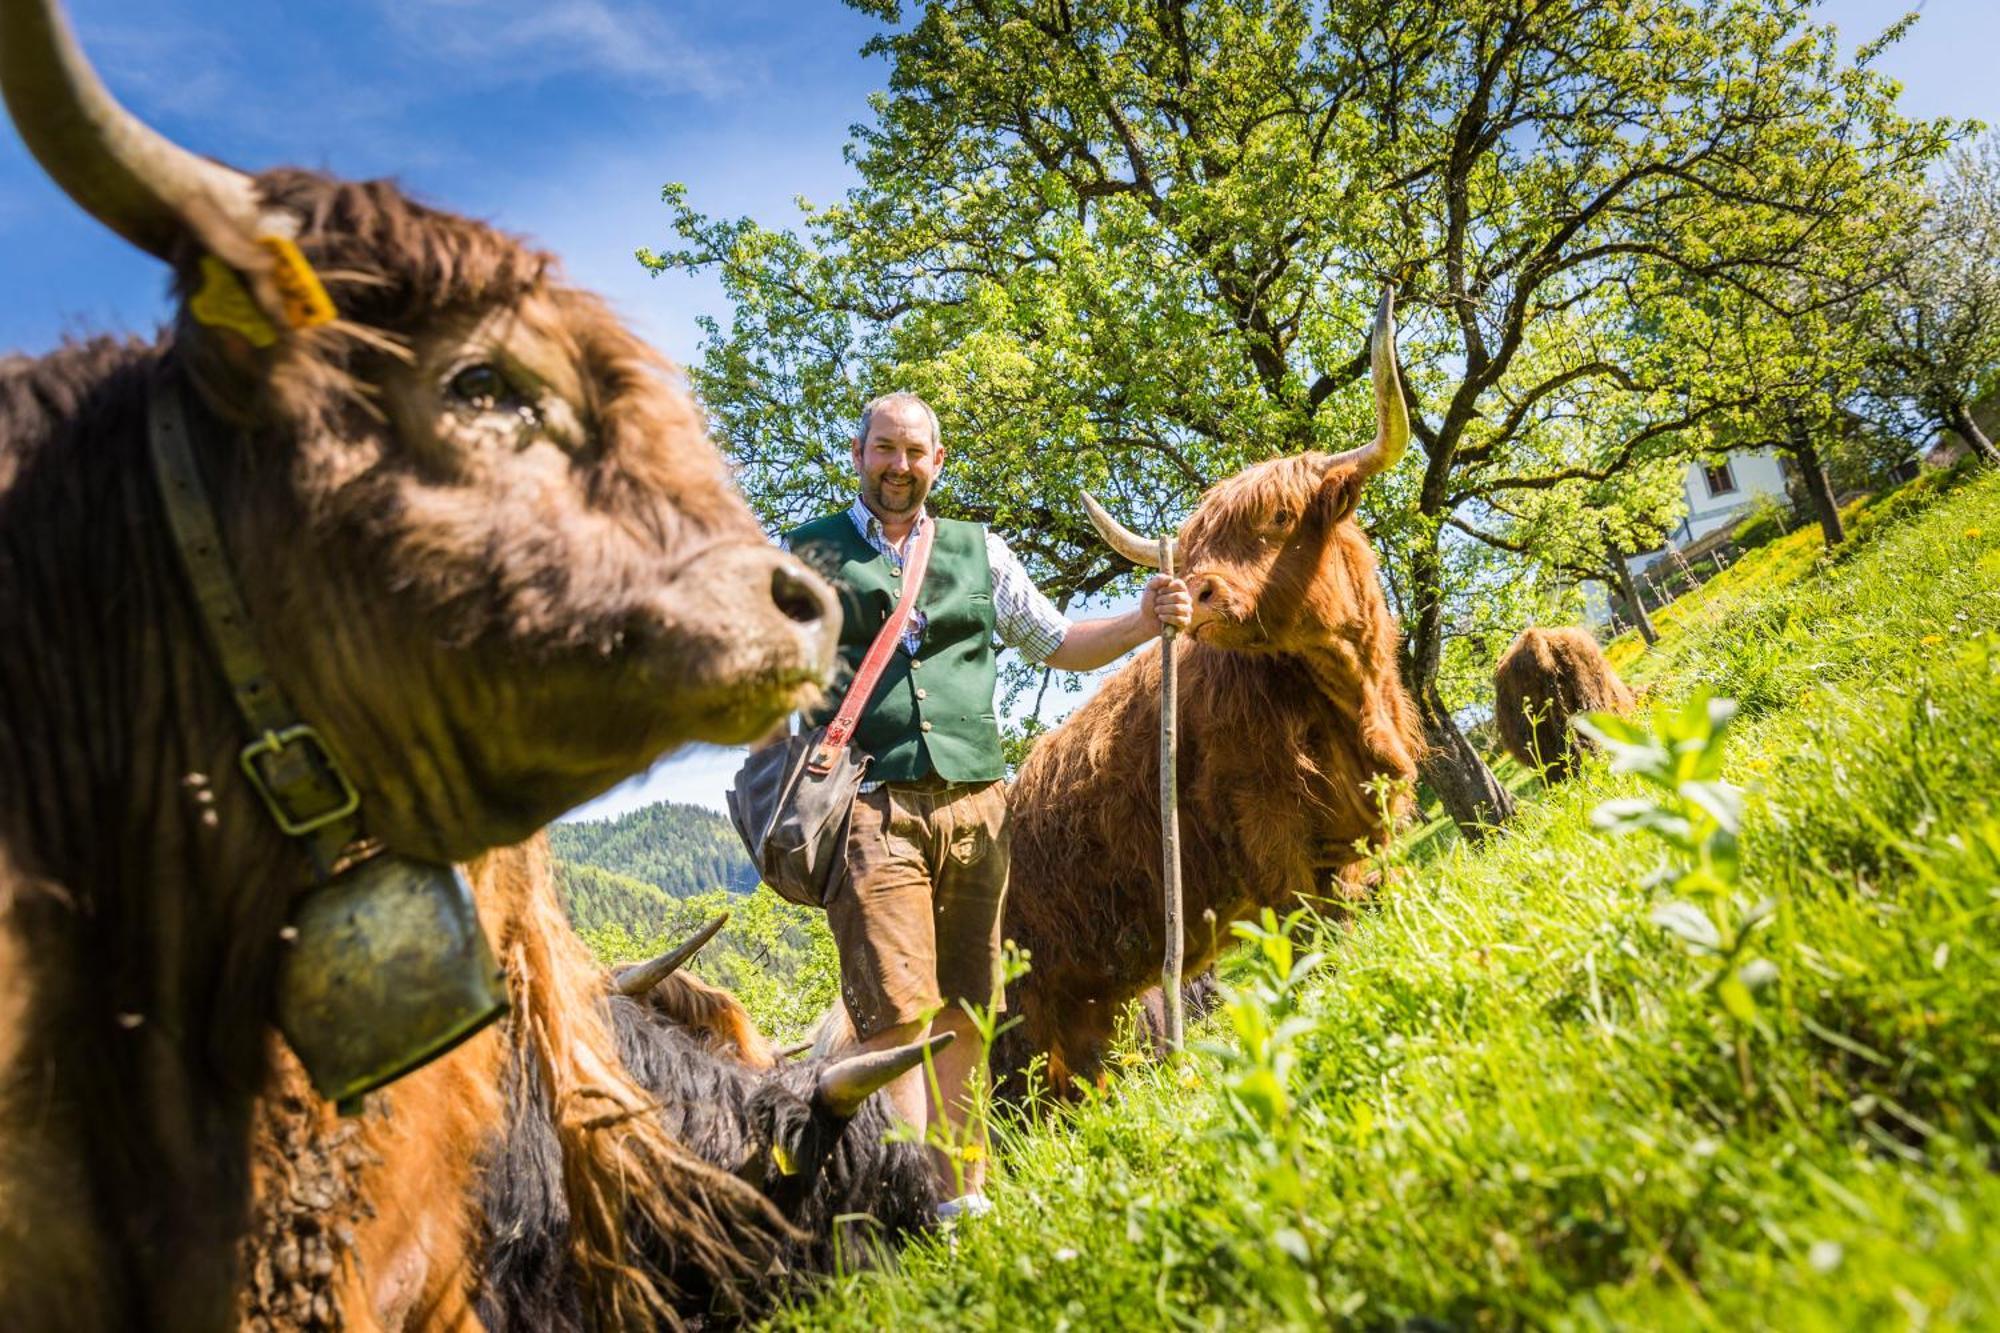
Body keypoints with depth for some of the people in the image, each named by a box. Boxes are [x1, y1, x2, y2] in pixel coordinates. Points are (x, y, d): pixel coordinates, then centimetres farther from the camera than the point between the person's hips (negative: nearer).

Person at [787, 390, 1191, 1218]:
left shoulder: (979, 552, 19)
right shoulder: (810, 552, 12)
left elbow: (1058, 644, 21)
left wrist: (1144, 622, 5)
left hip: (973, 804, 3)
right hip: (870, 804, -3)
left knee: (964, 1012, 5)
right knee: (897, 1011, -11)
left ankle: (964, 1196, 15)